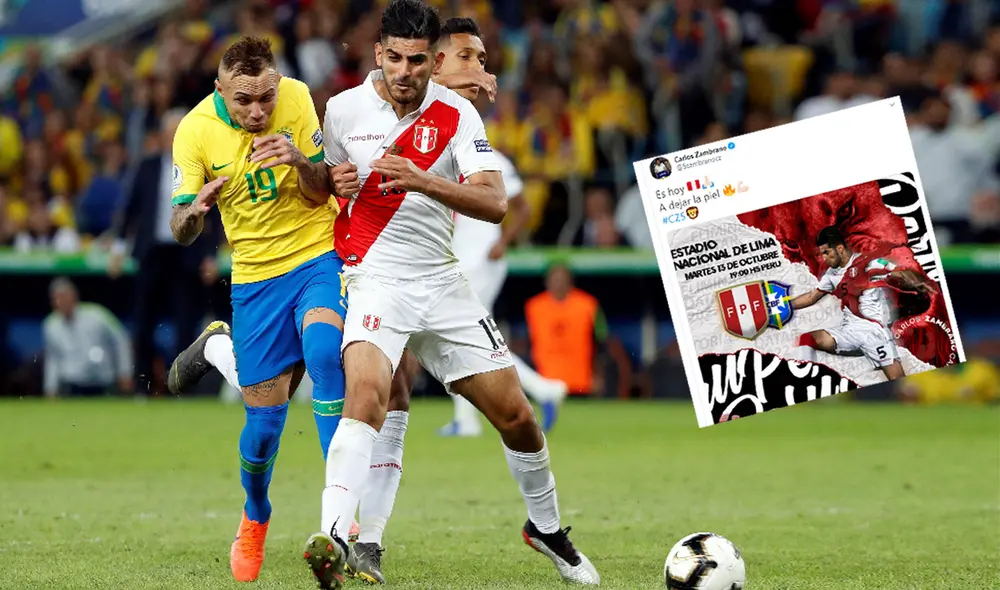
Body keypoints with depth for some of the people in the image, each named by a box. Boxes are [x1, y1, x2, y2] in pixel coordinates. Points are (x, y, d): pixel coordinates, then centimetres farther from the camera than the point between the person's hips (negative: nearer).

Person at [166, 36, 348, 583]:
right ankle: (254, 520, 32)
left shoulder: (296, 98, -11)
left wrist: (301, 162, -28)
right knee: (263, 423, 0)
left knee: (323, 350, -32)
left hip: (317, 256, -1)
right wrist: (194, 209, -31)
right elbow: (181, 232, -8)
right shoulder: (194, 132, -11)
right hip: (254, 276, 1)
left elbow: (321, 194, -6)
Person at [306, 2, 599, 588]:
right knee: (367, 394, -31)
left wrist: (423, 181, -31)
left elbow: (495, 202, -15)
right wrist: (334, 182, -11)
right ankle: (333, 541, -41)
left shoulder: (456, 114, -4)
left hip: (443, 282, 2)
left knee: (517, 416, 6)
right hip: (376, 279, -2)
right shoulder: (343, 110, -3)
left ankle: (547, 527, 32)